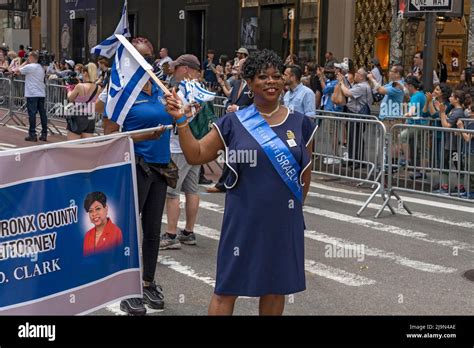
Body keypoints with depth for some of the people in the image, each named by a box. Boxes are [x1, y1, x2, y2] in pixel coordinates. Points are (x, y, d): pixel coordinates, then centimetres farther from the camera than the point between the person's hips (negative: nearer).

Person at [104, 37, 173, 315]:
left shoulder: (159, 90, 10)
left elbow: (169, 121, 22)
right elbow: (110, 136, -12)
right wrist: (143, 137, -24)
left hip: (159, 166, 6)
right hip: (133, 167, -6)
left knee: (153, 230, 13)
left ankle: (149, 283, 28)